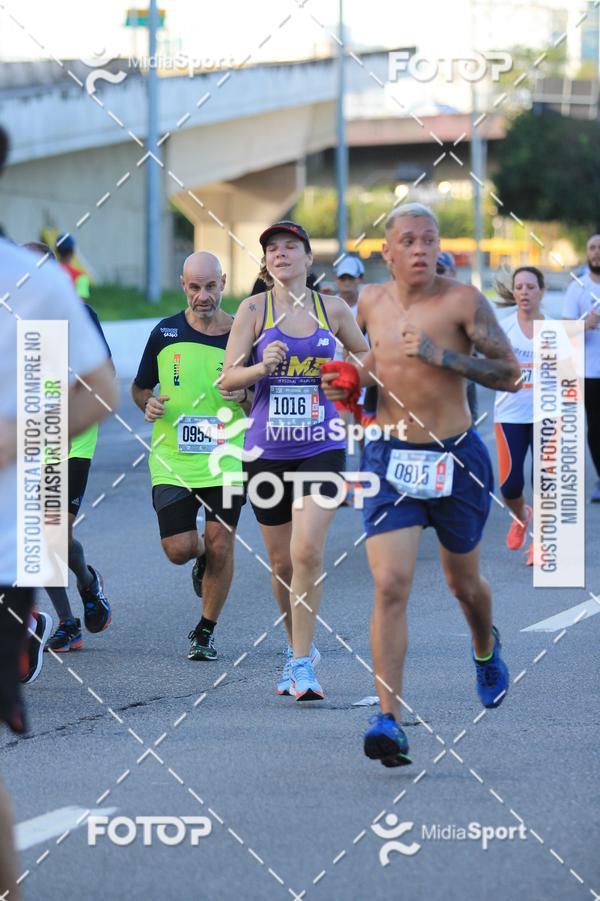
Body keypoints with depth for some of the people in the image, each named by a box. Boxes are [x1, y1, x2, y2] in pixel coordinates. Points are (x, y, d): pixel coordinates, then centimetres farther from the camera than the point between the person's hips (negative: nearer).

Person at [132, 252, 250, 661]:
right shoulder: (165, 333, 1)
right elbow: (140, 387, 15)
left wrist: (243, 396, -15)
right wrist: (148, 404, -8)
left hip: (226, 459, -1)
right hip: (172, 459, 1)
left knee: (220, 545, -4)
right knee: (179, 548, -5)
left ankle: (206, 631, 15)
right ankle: (202, 557, 33)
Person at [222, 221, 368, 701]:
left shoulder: (333, 309, 3)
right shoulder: (254, 309, 0)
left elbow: (366, 356, 19)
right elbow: (228, 378, -2)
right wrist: (263, 366, -20)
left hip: (321, 447, -1)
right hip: (267, 448, 1)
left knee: (307, 551, -17)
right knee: (282, 561, 9)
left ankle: (302, 664, -11)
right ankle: (298, 648, 32)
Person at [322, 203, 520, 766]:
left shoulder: (462, 300, -10)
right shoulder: (371, 302, 4)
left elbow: (511, 374, -13)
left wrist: (441, 355, -23)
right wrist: (354, 383, 4)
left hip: (456, 459, -1)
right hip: (390, 460, 1)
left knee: (463, 582, 19)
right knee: (390, 586, -15)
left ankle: (486, 649, 54)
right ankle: (388, 718, -18)